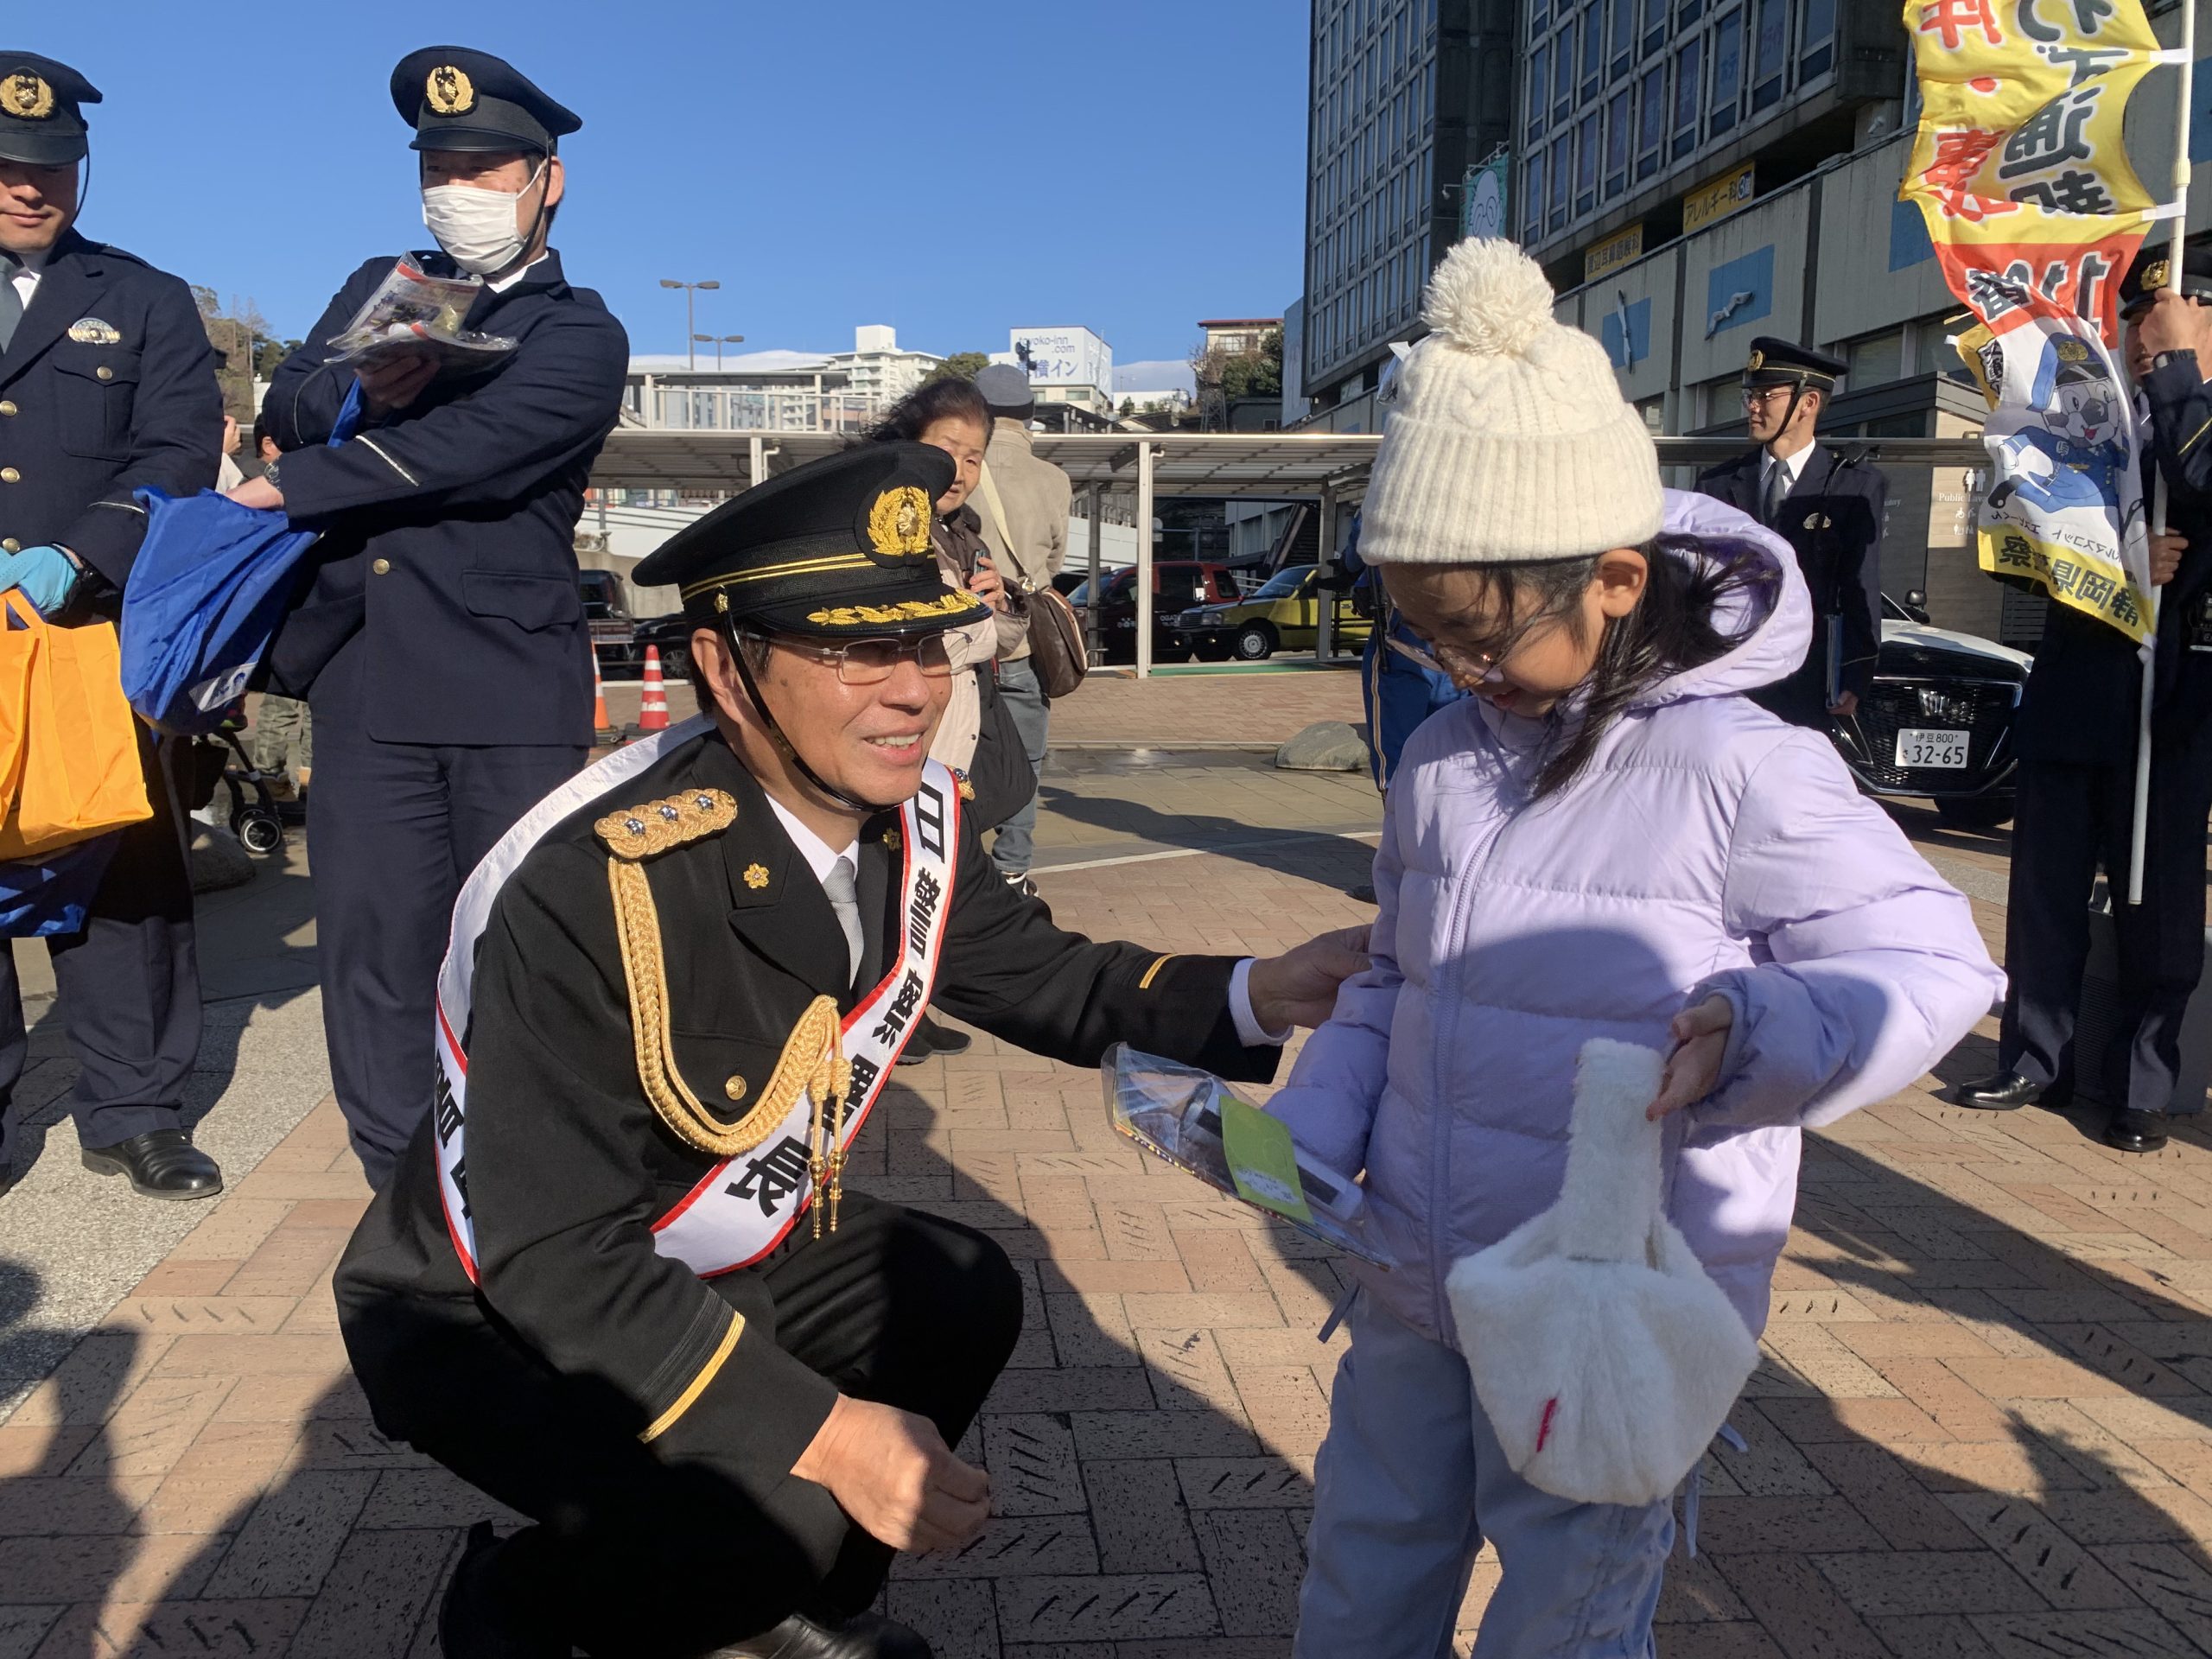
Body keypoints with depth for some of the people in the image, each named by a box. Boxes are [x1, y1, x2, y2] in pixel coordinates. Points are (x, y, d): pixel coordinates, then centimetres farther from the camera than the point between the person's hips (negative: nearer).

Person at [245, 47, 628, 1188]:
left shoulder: (580, 336, 1)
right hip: (364, 675, 4)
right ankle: (403, 1199, 15)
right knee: (372, 945, 3)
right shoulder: (381, 288, 19)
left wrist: (289, 488, -7)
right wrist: (360, 388, -14)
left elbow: (464, 450, -14)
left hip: (512, 687, -4)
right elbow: (284, 407, 8)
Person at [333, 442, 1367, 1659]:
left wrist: (1256, 995, -15)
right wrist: (821, 1431, -33)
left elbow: (1041, 976, 1)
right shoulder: (588, 889, -35)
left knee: (964, 1296, 0)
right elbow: (558, 1258, -32)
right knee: (770, 1518, -25)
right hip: (492, 1313, -7)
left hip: (704, 1264, 8)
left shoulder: (911, 818, -12)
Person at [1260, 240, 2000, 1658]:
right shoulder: (1443, 760, 4)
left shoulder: (1739, 772, -18)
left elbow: (1935, 967, -15)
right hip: (1417, 1283, 7)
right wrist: (1310, 1131, 0)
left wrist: (1752, 1037, -34)